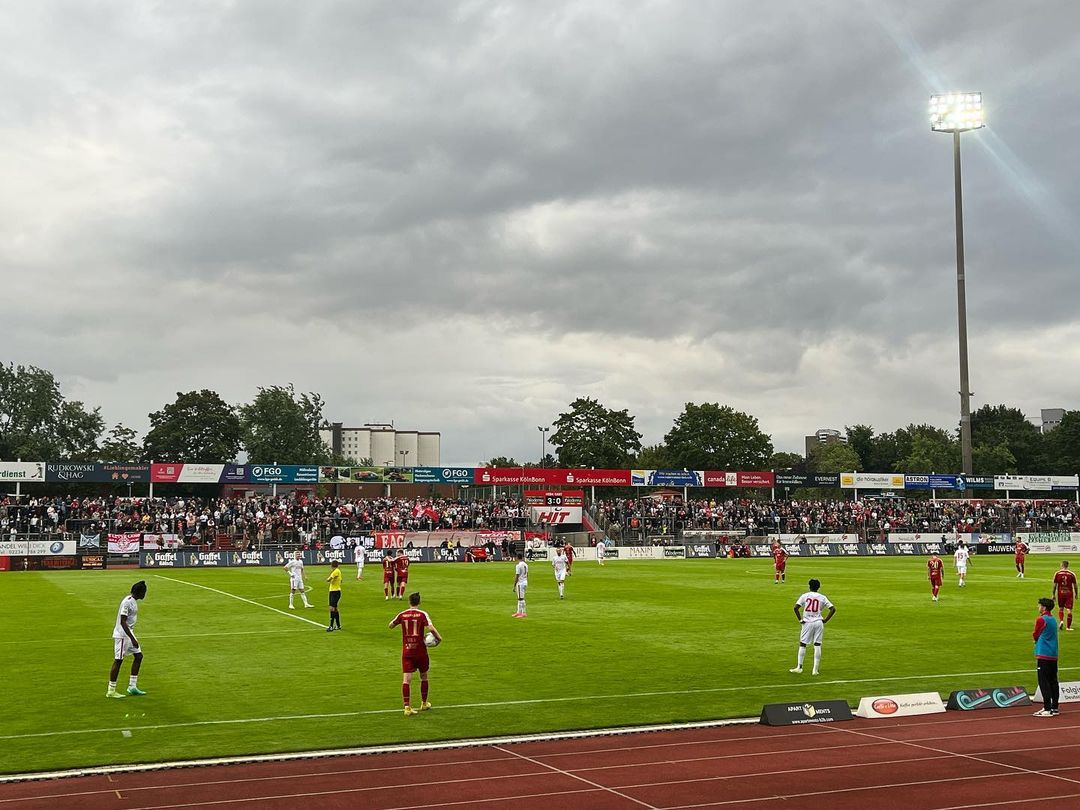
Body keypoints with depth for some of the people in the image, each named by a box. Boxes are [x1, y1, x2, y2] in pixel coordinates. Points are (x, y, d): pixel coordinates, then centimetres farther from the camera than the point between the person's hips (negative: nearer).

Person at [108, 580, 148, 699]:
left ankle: (132, 687, 13)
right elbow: (122, 622, -24)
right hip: (122, 634, -10)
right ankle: (111, 691, 4)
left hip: (128, 633, 10)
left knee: (138, 656, 8)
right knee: (118, 660, -4)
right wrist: (132, 639, -25)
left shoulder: (134, 601, 9)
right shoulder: (127, 602, -21)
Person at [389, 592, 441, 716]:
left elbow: (390, 626, 14)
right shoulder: (423, 614, -7)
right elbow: (431, 628, -20)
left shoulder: (402, 614, 1)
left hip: (406, 650, 1)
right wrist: (439, 637, -4)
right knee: (424, 677, 18)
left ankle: (407, 707, -11)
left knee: (406, 679, -2)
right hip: (420, 650, -1)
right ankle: (424, 704, 29)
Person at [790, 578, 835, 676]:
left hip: (807, 623, -1)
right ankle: (815, 669, 1)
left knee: (802, 644, 8)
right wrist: (825, 620, 3)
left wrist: (800, 619, -3)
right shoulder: (822, 597, 5)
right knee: (817, 645, 3)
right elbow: (833, 609, -1)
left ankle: (799, 667, 5)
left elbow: (796, 607, -11)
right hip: (818, 623, 1)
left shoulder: (805, 596, 1)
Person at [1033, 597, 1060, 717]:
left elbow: (1035, 636, -2)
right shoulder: (1053, 619, 12)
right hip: (1054, 655, 8)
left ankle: (1047, 709, -9)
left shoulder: (1041, 620, -11)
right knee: (1053, 681, 11)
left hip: (1043, 655, -8)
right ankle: (1054, 707, 16)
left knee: (1043, 682, -7)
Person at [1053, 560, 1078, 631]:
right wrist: (1076, 594, 14)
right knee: (1069, 610, 2)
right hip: (1069, 593, -1)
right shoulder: (1072, 574, -5)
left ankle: (1061, 621, -2)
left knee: (1060, 608, 19)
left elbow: (1054, 585, -1)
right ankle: (1068, 627, 1)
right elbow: (1075, 585, 1)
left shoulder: (1057, 573, -3)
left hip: (1060, 593, 1)